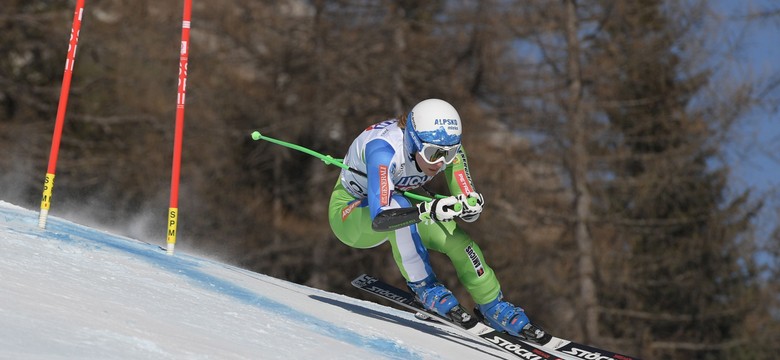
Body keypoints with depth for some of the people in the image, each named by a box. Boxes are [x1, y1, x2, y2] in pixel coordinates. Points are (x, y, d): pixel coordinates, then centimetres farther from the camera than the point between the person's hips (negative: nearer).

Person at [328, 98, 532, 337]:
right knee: (398, 204, -36)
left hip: (404, 207, 5)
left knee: (457, 240, -13)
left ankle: (491, 305, 9)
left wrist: (471, 205, -43)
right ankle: (424, 287, -19)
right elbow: (380, 219, -48)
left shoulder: (447, 147, -22)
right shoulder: (385, 149, -39)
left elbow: (471, 204, -19)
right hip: (349, 215, -5)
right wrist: (429, 209, -60)